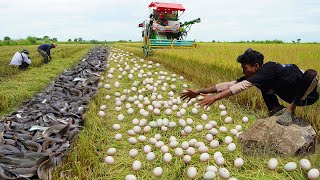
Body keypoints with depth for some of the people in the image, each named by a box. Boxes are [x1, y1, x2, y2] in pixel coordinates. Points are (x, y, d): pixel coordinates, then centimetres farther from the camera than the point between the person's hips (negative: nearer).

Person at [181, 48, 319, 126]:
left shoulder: (268, 69, -30)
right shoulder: (258, 75, -7)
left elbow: (241, 86, -40)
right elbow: (230, 84, -14)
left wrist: (215, 98, -45)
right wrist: (200, 91, -20)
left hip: (307, 95, -7)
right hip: (293, 96, 7)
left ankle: (290, 110, -22)